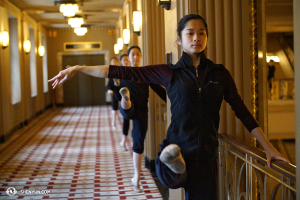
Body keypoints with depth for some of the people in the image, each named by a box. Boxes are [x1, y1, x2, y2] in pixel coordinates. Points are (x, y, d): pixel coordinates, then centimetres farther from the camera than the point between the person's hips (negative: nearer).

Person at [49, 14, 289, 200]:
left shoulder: (219, 73, 7)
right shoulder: (170, 73, 2)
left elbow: (242, 112, 10)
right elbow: (124, 72, -2)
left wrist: (269, 148, 8)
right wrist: (77, 69, -6)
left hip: (206, 157, 2)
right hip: (177, 151, -2)